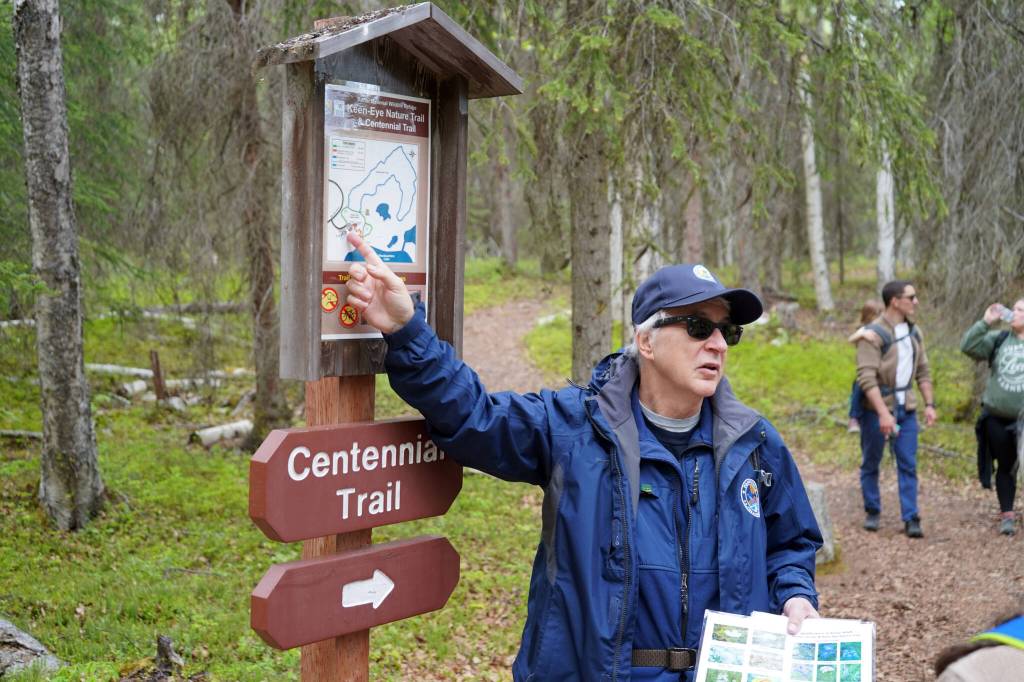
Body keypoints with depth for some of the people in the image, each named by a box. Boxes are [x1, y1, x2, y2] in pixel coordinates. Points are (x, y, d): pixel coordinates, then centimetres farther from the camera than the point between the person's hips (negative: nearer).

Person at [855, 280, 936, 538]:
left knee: (908, 464, 2)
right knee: (871, 463, 8)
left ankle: (910, 519, 6)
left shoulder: (914, 332, 7)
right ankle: (873, 512, 24)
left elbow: (923, 371, 14)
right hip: (876, 409, -5)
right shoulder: (873, 334, -16)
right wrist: (883, 413, -26)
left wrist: (929, 404, 6)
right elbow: (866, 378, -21)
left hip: (906, 408, 5)